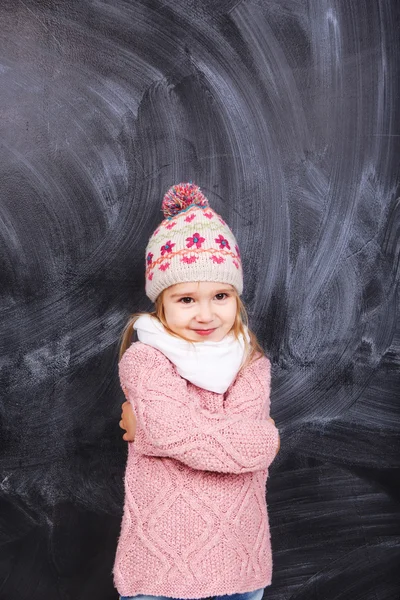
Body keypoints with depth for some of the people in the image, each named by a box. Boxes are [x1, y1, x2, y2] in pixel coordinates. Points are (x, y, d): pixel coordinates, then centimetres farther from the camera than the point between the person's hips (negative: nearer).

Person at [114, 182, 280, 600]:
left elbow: (251, 445, -17)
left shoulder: (251, 362, 1)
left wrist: (146, 429, -15)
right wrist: (266, 438, -9)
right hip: (162, 565, -3)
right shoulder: (144, 360, -13)